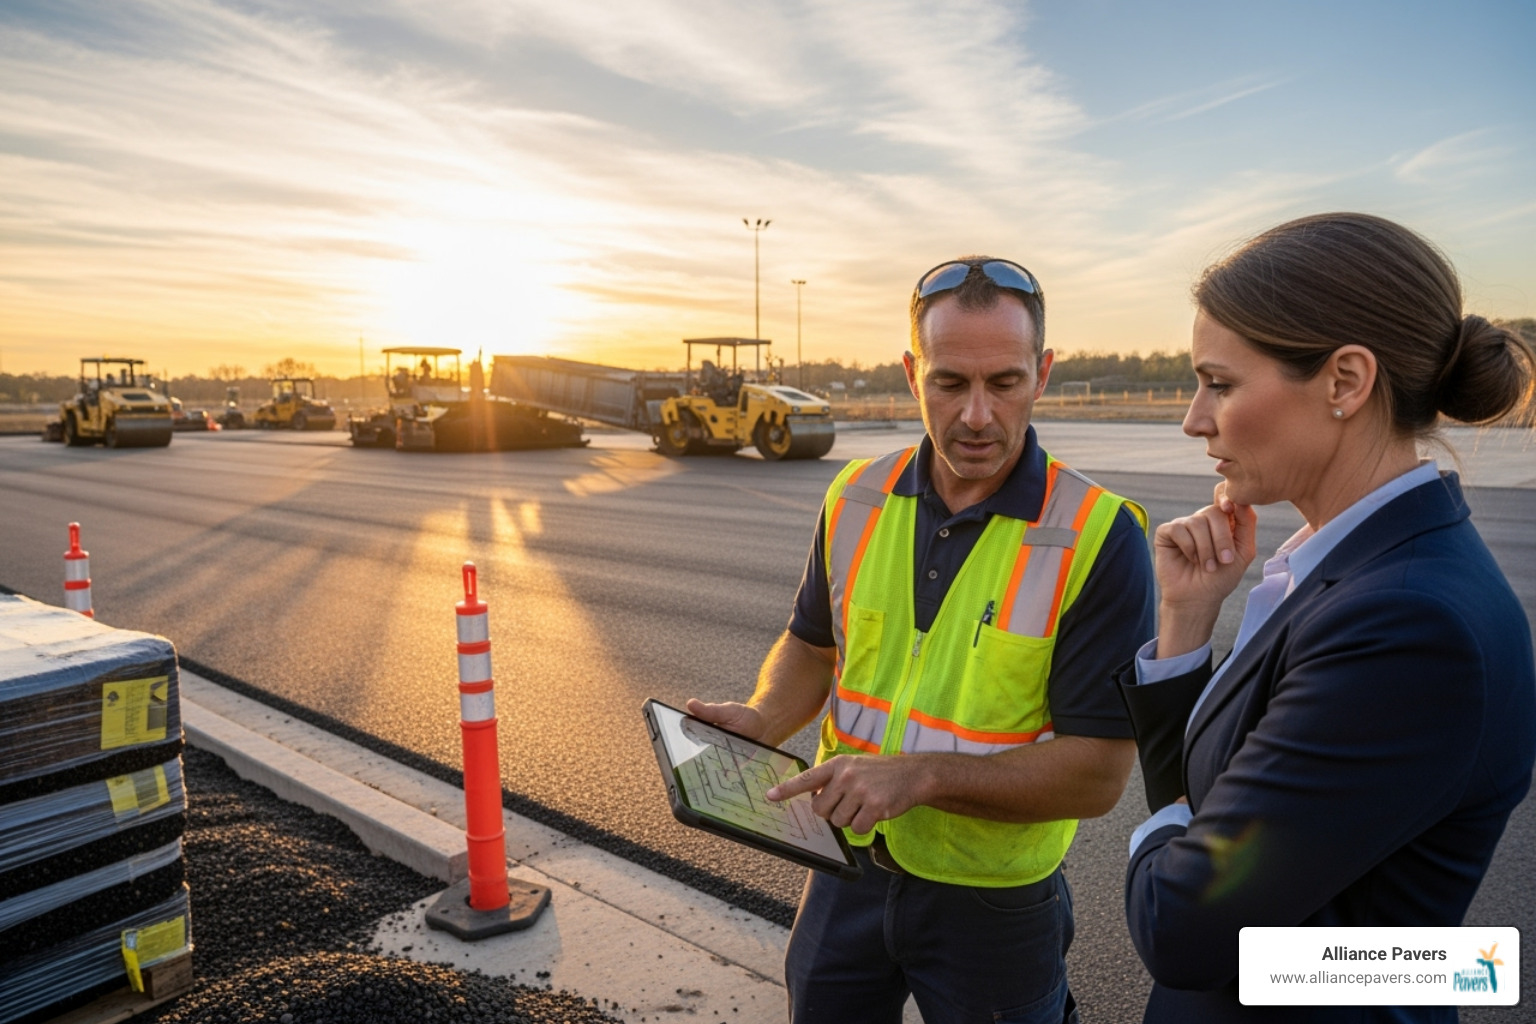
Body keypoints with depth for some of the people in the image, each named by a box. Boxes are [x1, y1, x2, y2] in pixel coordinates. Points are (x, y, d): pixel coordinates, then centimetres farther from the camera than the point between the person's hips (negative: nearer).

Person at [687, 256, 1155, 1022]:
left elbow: (1098, 773, -19)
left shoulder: (1100, 538, -19)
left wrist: (922, 774, -29)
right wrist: (763, 721, -11)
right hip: (849, 867, 4)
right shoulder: (856, 499, -6)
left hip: (994, 898, -3)